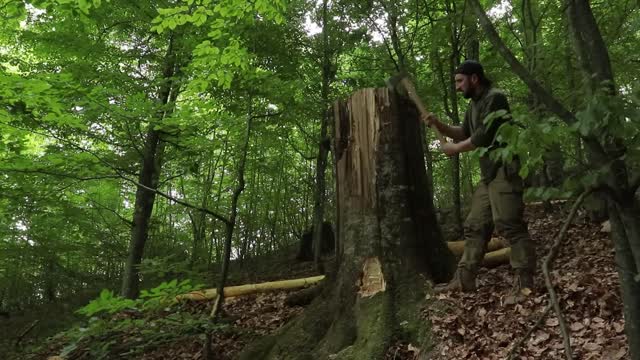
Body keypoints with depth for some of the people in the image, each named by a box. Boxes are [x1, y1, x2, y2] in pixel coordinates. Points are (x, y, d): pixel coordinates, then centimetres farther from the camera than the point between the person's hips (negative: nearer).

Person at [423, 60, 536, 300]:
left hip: (504, 171, -10)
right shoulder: (475, 104, 20)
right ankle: (464, 279, 14)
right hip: (488, 174, 10)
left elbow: (484, 136, -17)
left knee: (510, 226, -13)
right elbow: (464, 133, 23)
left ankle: (525, 284, -9)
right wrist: (439, 125, 9)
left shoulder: (494, 98, -10)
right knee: (475, 226, 9)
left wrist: (455, 149, -5)